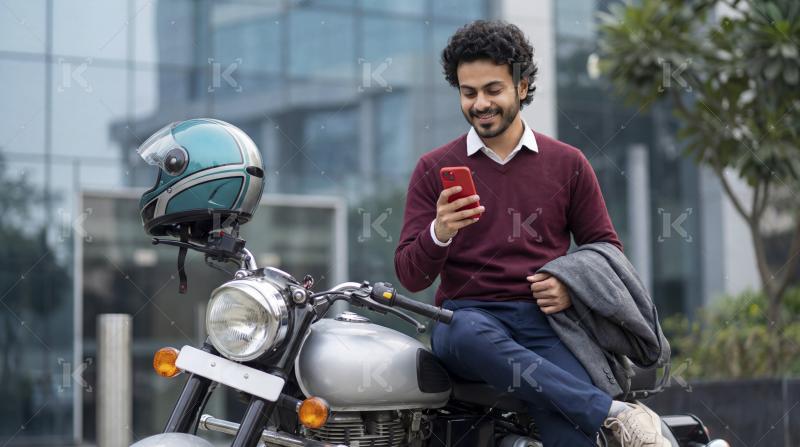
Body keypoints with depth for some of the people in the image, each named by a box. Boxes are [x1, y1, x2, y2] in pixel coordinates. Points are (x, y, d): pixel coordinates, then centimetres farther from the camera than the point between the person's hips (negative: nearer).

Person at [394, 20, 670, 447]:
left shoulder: (567, 164, 15)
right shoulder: (434, 170, 12)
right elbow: (411, 276, 6)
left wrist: (574, 288, -5)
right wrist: (440, 232, -15)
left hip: (545, 320, 0)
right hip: (468, 315, 0)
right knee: (468, 335, -41)